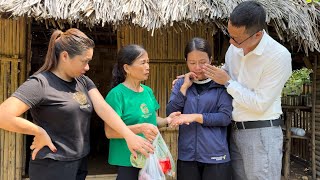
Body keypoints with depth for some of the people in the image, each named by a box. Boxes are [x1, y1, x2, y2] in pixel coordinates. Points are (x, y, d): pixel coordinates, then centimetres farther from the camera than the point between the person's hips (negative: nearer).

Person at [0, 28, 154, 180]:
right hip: (53, 167, -7)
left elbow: (103, 108, -8)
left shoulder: (83, 81, 6)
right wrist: (39, 132, -15)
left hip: (80, 163, 7)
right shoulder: (40, 83, -16)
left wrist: (129, 135, -19)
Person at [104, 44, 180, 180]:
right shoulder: (116, 94, -15)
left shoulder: (148, 91, 6)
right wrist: (140, 128, -29)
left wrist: (167, 120, -5)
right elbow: (110, 132, -18)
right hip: (128, 160, -6)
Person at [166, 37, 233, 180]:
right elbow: (170, 114, -2)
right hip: (187, 155, 2)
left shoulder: (221, 84, -1)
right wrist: (185, 87, -7)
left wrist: (195, 117, -17)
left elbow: (226, 117, -9)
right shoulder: (181, 84, 7)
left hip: (215, 155, -2)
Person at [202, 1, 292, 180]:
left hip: (262, 133, -6)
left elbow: (260, 104, -20)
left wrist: (228, 82, -17)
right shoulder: (234, 47, -1)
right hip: (235, 131, 7)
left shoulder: (279, 56, -20)